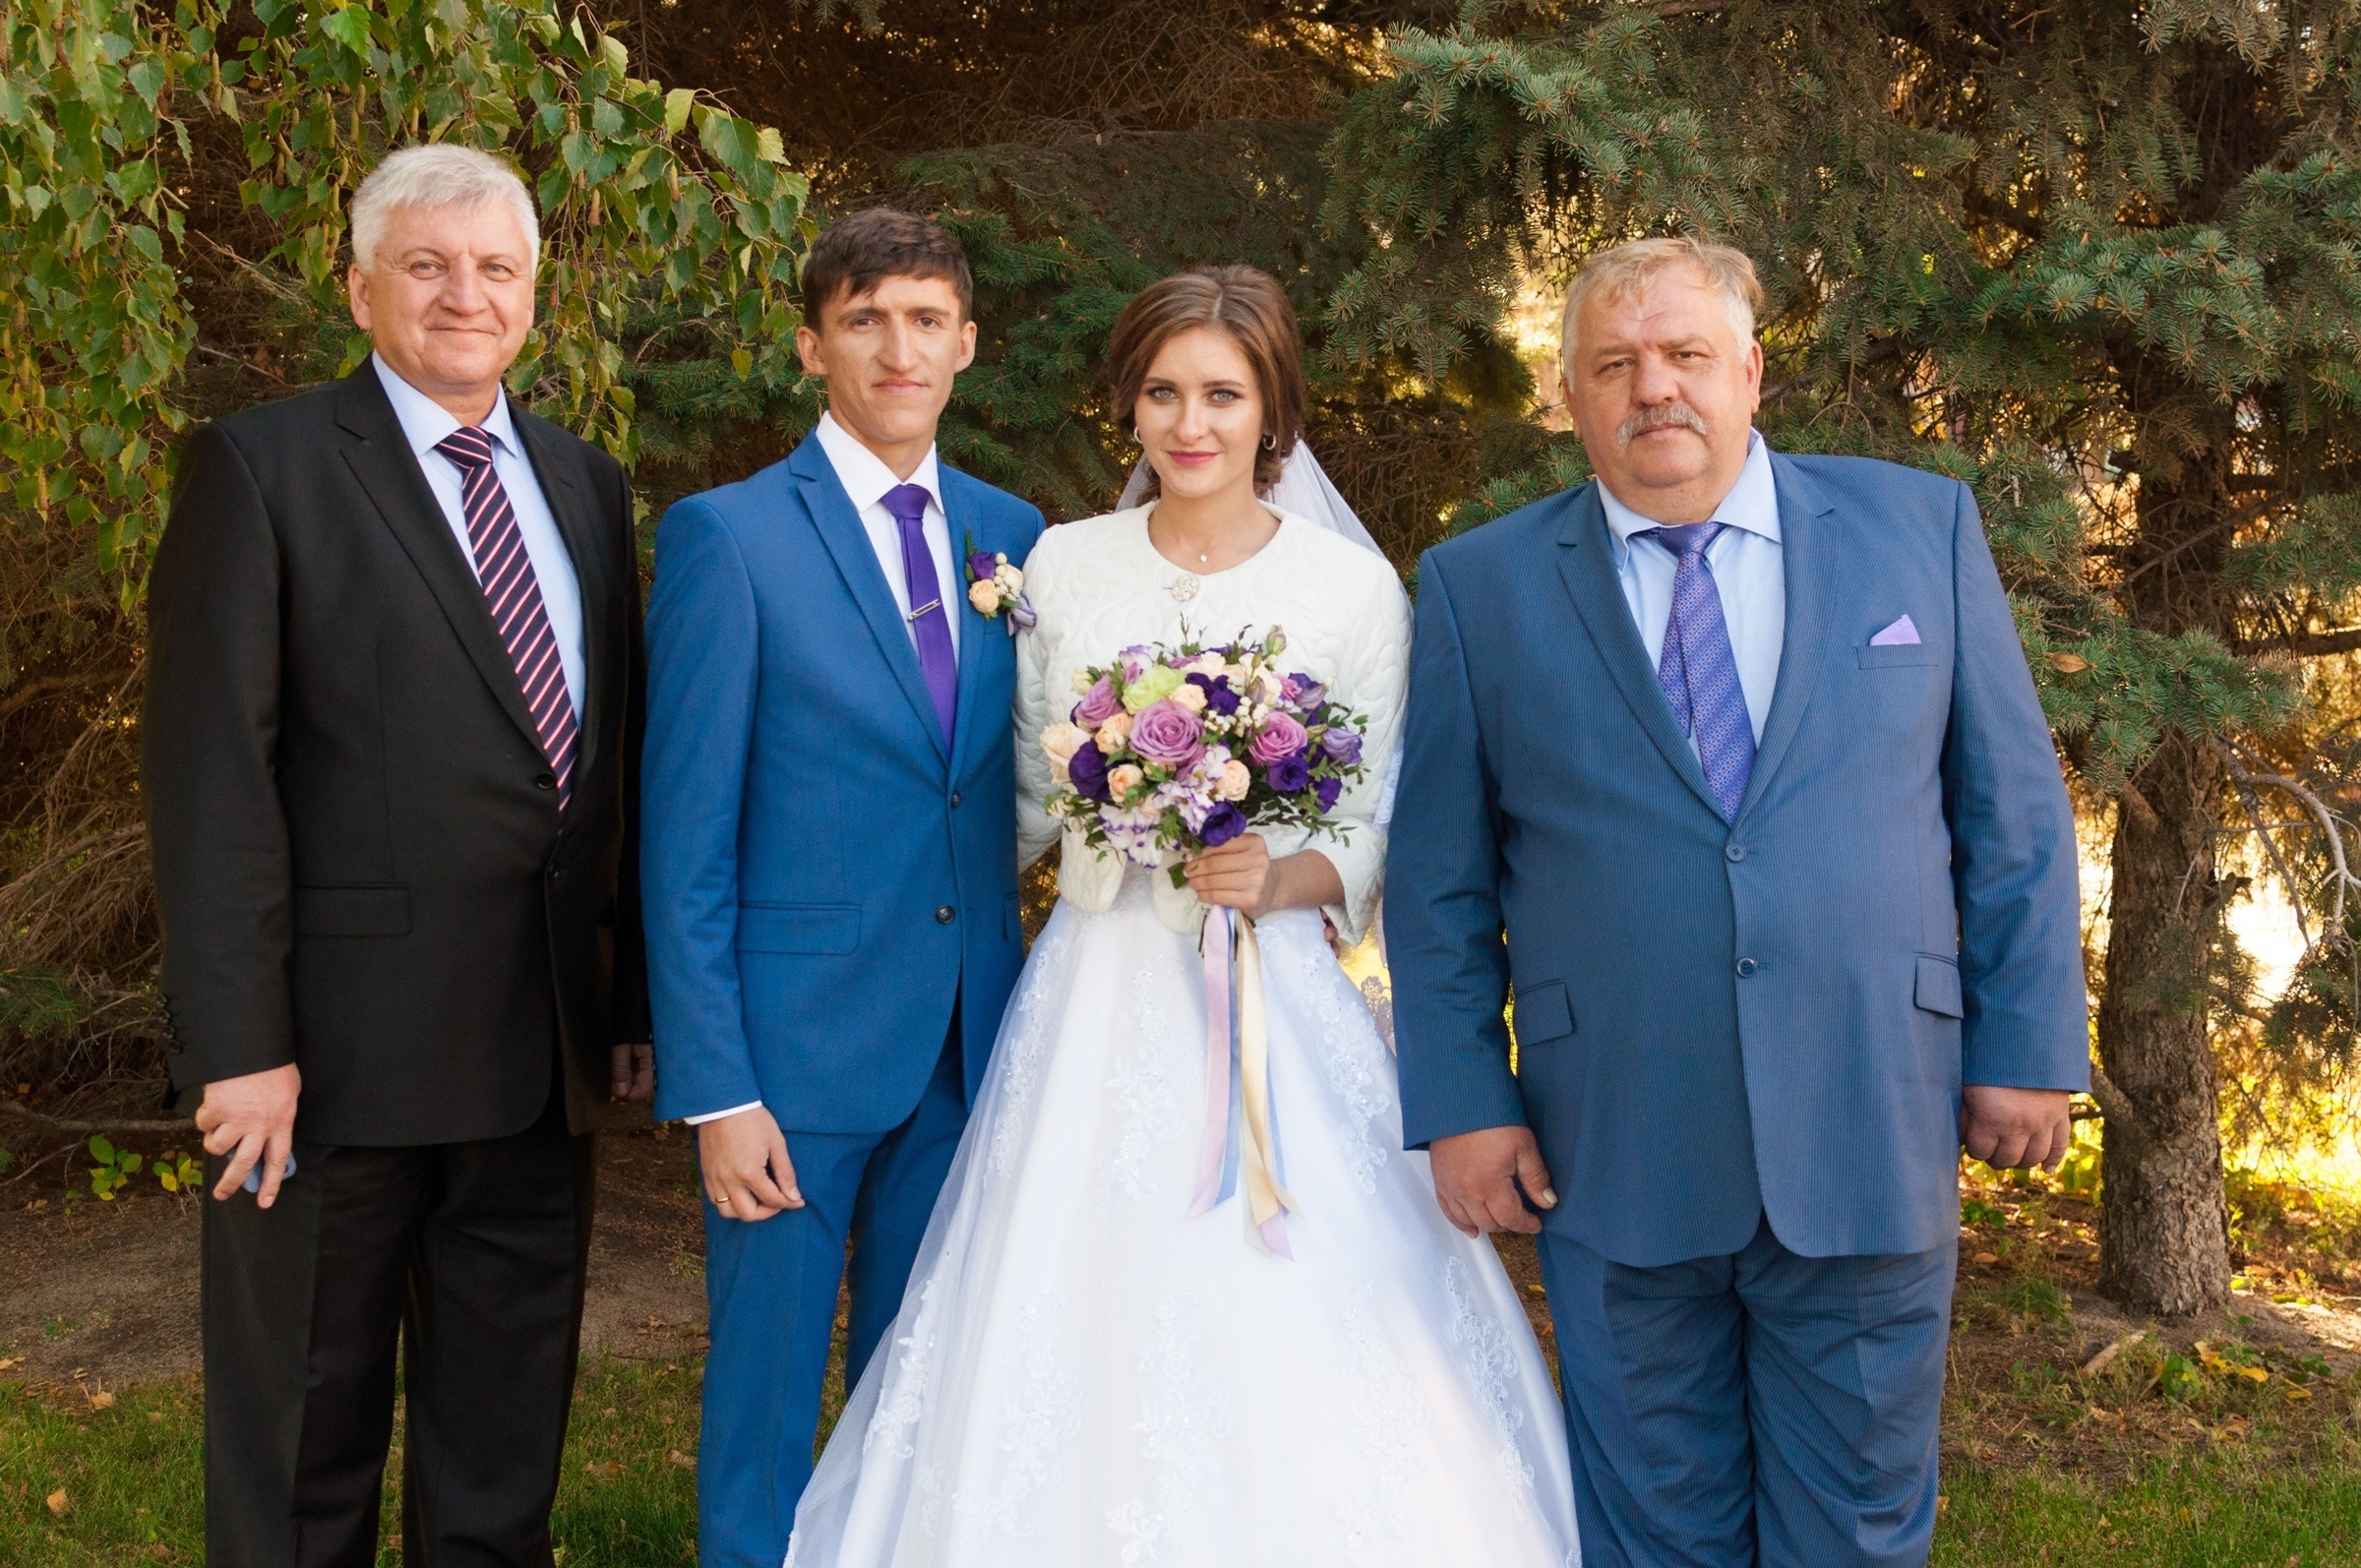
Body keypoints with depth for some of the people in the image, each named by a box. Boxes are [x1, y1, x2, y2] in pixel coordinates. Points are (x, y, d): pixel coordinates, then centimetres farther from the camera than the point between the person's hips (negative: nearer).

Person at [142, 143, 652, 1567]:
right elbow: (209, 769, -12)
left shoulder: (586, 483, 12)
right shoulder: (261, 469, -6)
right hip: (341, 1054, -5)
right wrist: (241, 1045, -17)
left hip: (540, 1054, 5)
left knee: (506, 1446, 17)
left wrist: (636, 994, 10)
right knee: (306, 1446, 10)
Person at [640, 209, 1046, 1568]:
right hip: (796, 1046, -4)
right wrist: (713, 1089, -13)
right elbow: (684, 840, -9)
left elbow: (1006, 789, 12)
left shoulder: (1012, 533, 8)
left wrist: (1018, 1022, 3)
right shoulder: (729, 537, -7)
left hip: (968, 1047, 5)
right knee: (765, 1403, 7)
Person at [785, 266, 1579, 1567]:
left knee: (1289, 1351, -4)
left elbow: (1379, 838, 1)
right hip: (1097, 1005, 2)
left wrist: (1282, 879, -16)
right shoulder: (1064, 565, 5)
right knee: (1079, 1333, 2)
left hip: (1276, 1006, -2)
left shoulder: (1354, 588, -2)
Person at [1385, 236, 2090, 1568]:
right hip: (1615, 1164, 0)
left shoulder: (1920, 527, 5)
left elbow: (2015, 807, 6)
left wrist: (2029, 1046, 2)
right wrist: (1461, 1102, -1)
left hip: (1871, 1144, 1)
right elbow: (1441, 879, 3)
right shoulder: (1481, 587, 3)